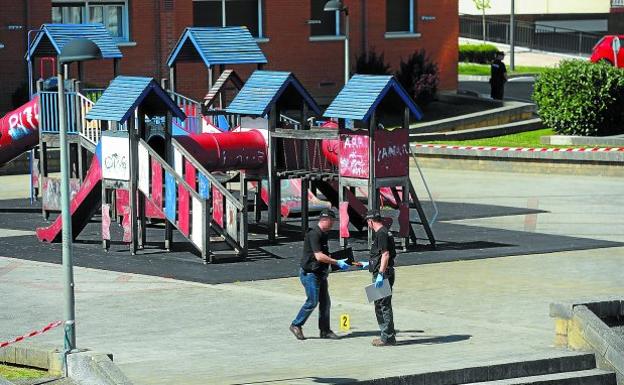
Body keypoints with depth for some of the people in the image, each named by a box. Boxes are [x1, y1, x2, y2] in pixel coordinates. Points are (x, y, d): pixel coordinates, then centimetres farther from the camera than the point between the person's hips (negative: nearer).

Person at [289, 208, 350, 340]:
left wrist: (337, 262, 16)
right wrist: (337, 262, -22)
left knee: (325, 302, 8)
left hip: (320, 274, 10)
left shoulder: (323, 234, 14)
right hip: (310, 273, -10)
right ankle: (296, 325, 5)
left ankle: (325, 330, 13)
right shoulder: (314, 234, -18)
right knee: (312, 302, -8)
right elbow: (319, 256, -25)